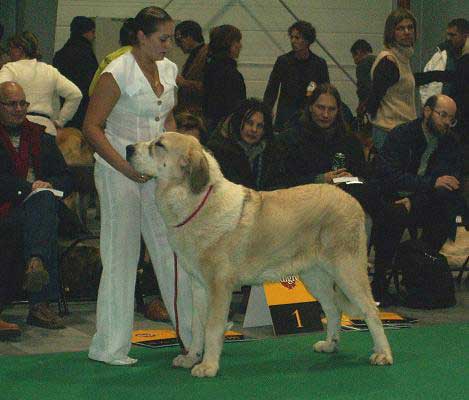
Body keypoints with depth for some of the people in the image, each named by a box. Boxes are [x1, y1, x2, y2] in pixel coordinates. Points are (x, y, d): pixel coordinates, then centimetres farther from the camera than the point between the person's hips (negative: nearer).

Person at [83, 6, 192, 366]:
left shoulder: (169, 71, 9)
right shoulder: (117, 73, -13)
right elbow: (92, 127, -13)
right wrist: (126, 167, -18)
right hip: (117, 170, -6)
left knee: (173, 249, 6)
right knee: (121, 255, -3)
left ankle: (193, 334, 14)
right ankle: (110, 346, 5)